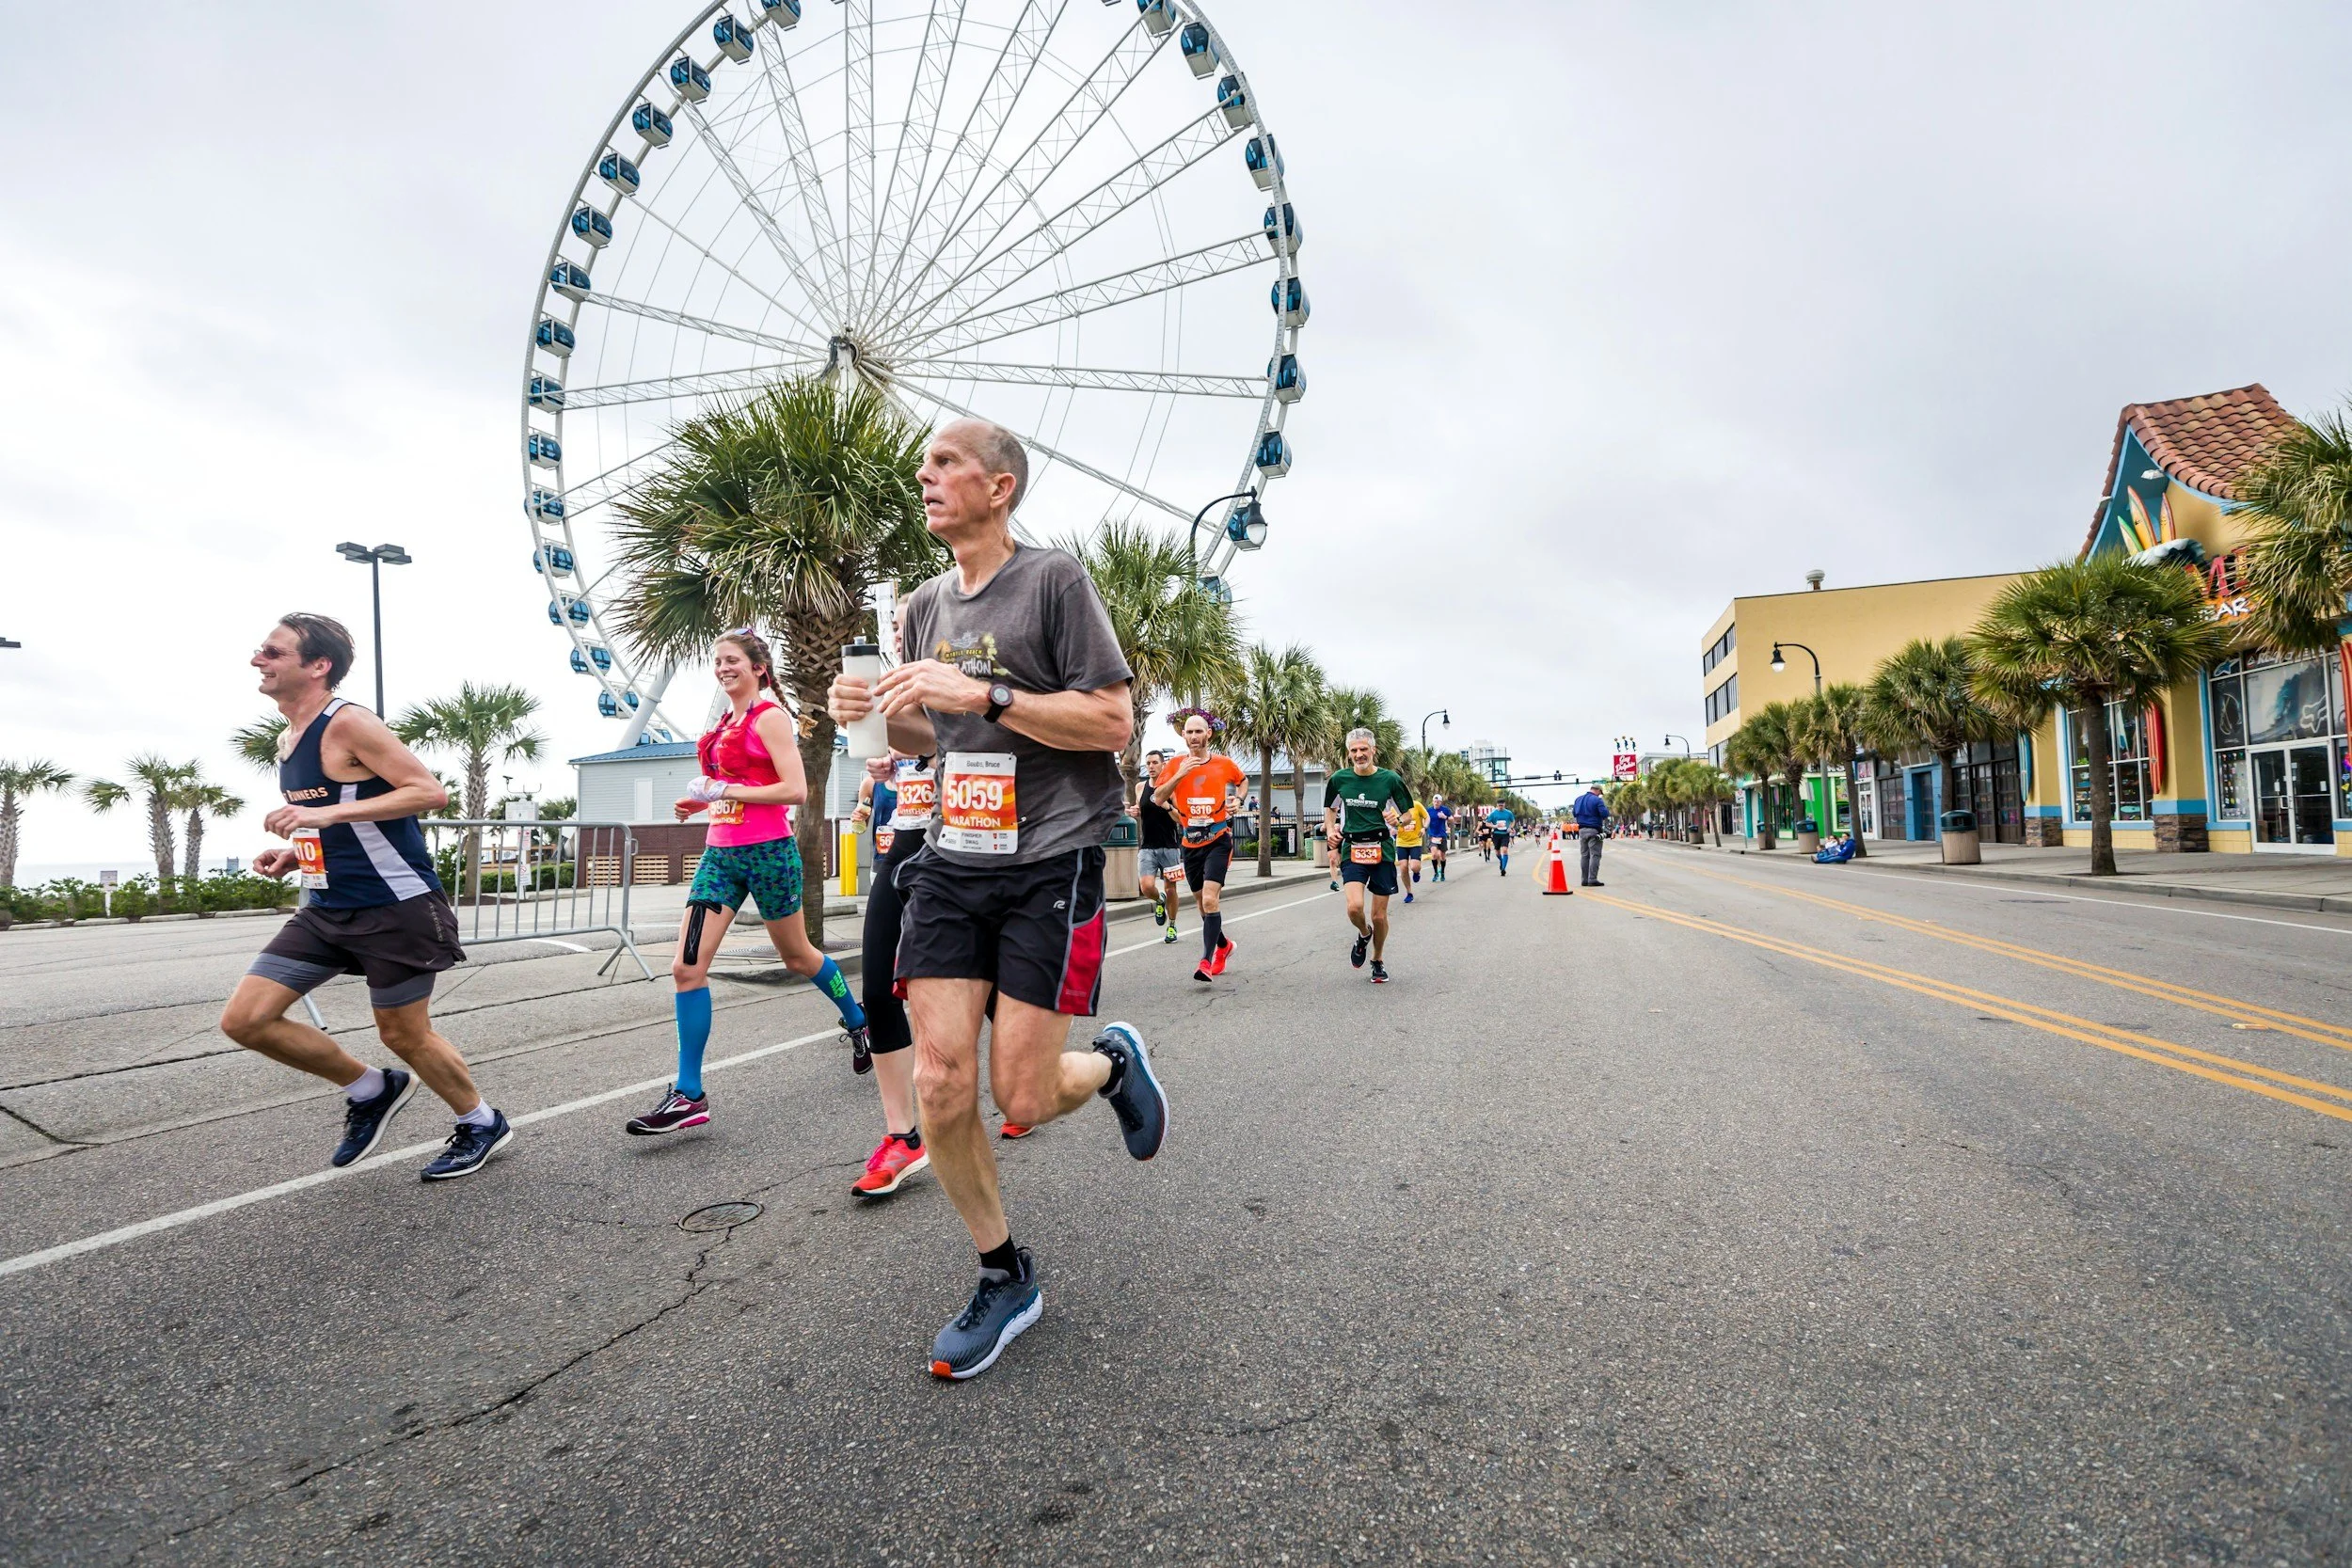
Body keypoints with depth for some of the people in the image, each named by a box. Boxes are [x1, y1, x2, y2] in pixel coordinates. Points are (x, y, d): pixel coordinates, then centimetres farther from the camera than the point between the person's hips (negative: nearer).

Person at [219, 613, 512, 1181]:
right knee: (244, 1019, 1)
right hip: (327, 908, 9)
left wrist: (328, 814, -27)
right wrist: (294, 854, 7)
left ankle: (483, 1124, 25)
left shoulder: (349, 724, -14)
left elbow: (431, 792, -22)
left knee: (404, 1035, 2)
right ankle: (371, 1089, 20)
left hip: (395, 906, -9)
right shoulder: (288, 740, 14)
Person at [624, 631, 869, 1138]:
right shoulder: (725, 722, 14)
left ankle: (859, 1022, 38)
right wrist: (699, 803, 9)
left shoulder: (769, 716, -9)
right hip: (720, 853, 7)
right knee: (686, 967, -5)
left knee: (797, 955, 11)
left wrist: (724, 791, -18)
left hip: (767, 852, -7)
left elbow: (794, 790, -18)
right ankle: (688, 1096, 0)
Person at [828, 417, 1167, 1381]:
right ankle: (1004, 1278, 21)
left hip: (1049, 863, -5)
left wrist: (984, 695, -19)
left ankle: (1116, 1062, 31)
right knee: (941, 1089, -1)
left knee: (1023, 1097, -4)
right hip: (951, 862, 6)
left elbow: (1113, 721, -11)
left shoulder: (1054, 579, -5)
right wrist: (876, 714, 2)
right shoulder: (926, 605, 14)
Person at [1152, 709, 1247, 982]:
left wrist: (1238, 800, 4)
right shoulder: (1176, 765, 2)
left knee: (1209, 900, -18)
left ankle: (1206, 960, -16)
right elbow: (1158, 797, -7)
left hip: (1218, 839, -3)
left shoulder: (1224, 763, 1)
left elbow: (1242, 781, 22)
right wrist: (1179, 775, -17)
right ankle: (1223, 945, 38)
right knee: (1201, 903, 14)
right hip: (1191, 843, 3)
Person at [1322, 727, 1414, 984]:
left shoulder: (1390, 779, -3)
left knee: (1379, 915, 4)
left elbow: (1408, 813, 7)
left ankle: (1378, 961, 31)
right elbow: (1330, 809, 21)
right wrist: (1330, 831, 3)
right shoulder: (1339, 779, 3)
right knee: (1355, 907, -19)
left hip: (1382, 849, 0)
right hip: (1352, 849, 1)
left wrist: (1397, 819, -15)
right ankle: (1364, 935, 17)